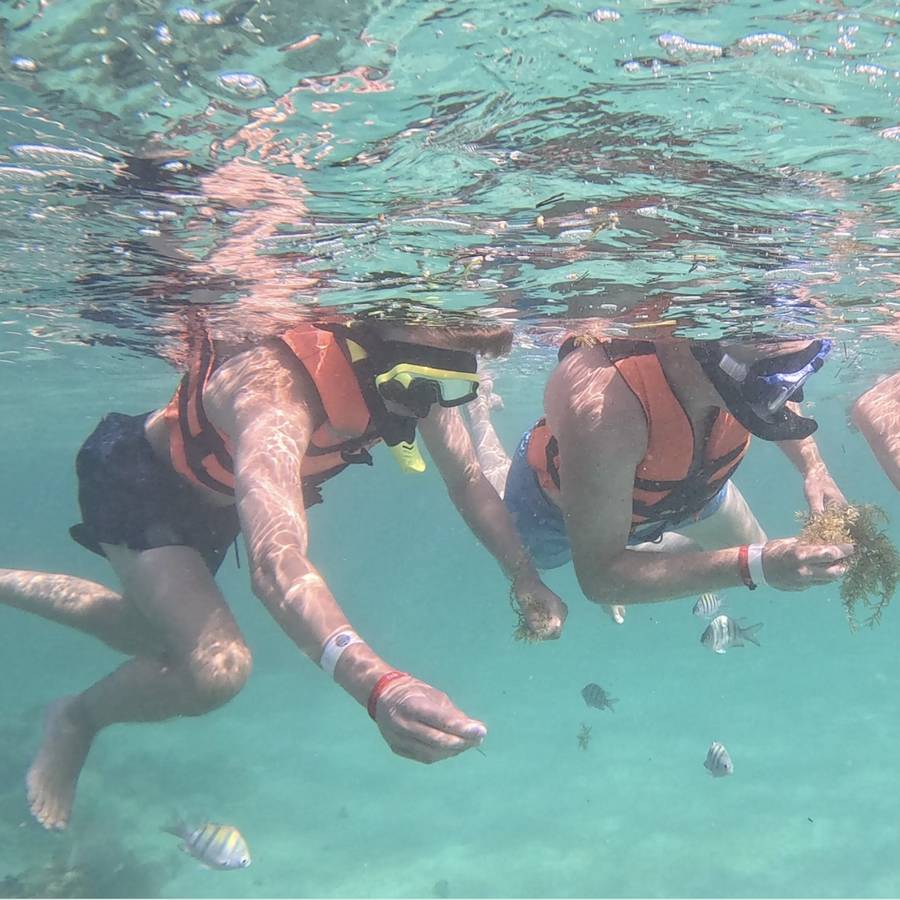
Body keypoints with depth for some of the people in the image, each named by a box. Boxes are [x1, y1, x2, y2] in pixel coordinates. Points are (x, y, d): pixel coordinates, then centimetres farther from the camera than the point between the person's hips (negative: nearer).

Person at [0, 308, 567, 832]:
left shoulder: (414, 379, -21)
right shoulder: (277, 389, -43)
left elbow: (469, 481, -6)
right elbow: (276, 561, -57)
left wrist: (525, 577, -18)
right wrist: (377, 685, -71)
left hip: (216, 499, 8)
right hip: (137, 482, -7)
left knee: (153, 640, 26)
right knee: (217, 665, -26)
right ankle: (77, 719, 6)